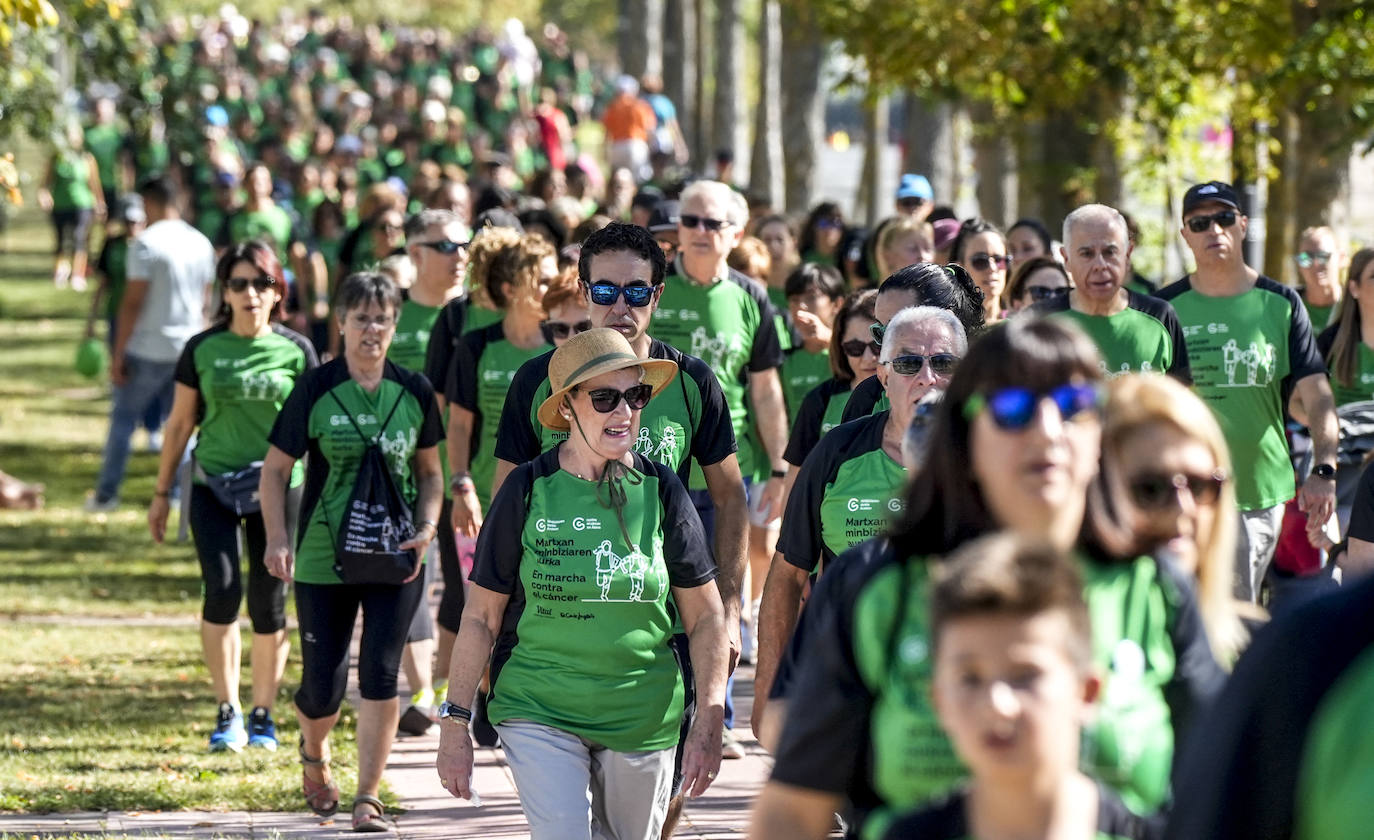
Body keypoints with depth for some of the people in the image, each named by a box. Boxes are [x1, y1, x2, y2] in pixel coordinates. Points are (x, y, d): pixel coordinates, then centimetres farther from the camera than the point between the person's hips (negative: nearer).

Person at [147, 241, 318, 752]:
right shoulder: (202, 349, 3)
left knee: (269, 603, 3)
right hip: (214, 485, 0)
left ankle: (263, 715, 17)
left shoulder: (296, 351, 1)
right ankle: (228, 712, -4)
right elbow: (180, 422, 10)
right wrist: (161, 492, 12)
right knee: (222, 590, -14)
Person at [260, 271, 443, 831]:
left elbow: (429, 471, 14)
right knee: (323, 685, 3)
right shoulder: (316, 390, -5)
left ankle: (368, 799, 0)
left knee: (380, 675, -9)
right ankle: (314, 756, 38)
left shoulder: (414, 393, 2)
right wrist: (277, 539, -13)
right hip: (323, 559, -1)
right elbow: (275, 469, -1)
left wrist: (427, 527, -3)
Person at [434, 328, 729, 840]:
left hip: (644, 718, 2)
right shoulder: (528, 490, -5)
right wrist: (455, 725, -1)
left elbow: (706, 616, 4)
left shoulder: (660, 491, 0)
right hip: (540, 713, -2)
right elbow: (482, 616, 0)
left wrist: (708, 723, -5)